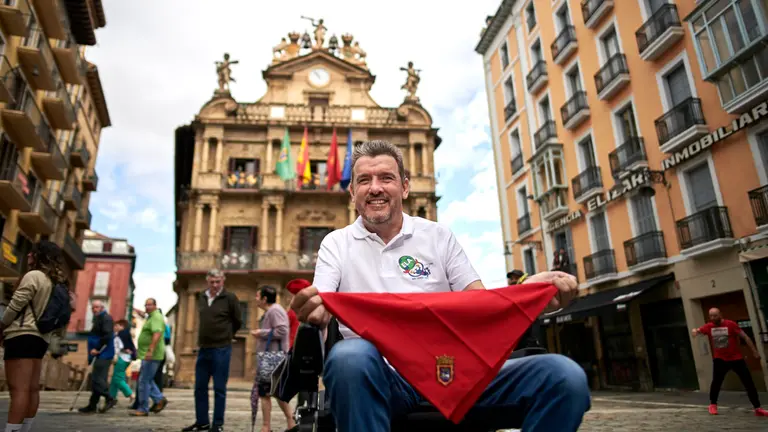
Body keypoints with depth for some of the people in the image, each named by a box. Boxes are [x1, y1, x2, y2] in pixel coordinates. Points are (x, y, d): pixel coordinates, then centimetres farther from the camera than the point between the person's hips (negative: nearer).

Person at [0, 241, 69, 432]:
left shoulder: (33, 276, -9)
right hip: (41, 338, 9)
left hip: (22, 335, -9)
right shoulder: (58, 283, 18)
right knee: (32, 389, 10)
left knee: (19, 389, -12)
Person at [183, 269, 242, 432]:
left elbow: (238, 322, 1)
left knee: (219, 388, 1)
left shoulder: (230, 298, -7)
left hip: (221, 349, -6)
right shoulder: (202, 298, 9)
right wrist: (205, 338, 14)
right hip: (203, 348, 6)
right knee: (200, 387, 11)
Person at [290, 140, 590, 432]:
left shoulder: (438, 236, 13)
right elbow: (320, 307, -2)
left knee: (563, 375, -20)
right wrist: (311, 308, -28)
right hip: (383, 373, -1)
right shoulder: (336, 243, 11)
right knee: (349, 358, -39)